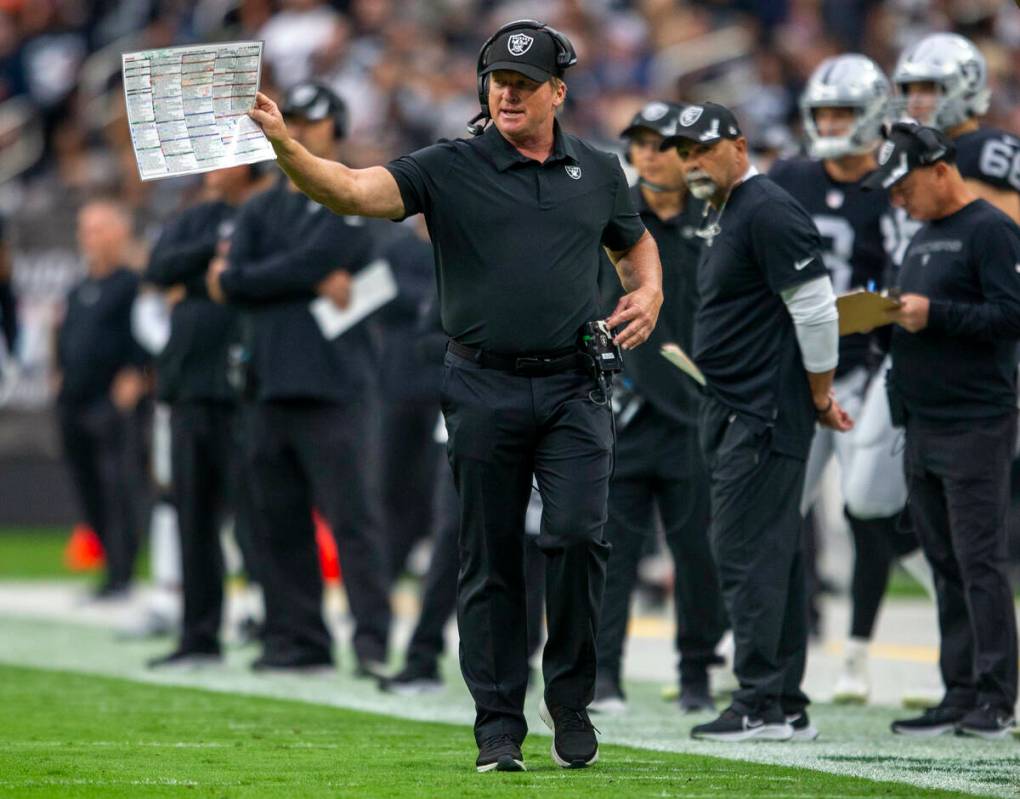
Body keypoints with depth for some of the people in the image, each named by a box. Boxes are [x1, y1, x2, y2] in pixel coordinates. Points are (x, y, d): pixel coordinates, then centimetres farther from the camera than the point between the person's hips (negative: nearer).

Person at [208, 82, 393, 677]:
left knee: (352, 516, -10)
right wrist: (316, 283, -10)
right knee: (278, 522, 7)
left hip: (331, 387, -7)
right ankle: (297, 639, 12)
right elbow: (231, 280, 2)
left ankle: (373, 640, -12)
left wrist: (238, 279, -1)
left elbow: (303, 264, -13)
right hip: (270, 383, 7)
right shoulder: (261, 210, 18)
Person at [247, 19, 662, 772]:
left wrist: (649, 292, 3)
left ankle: (571, 699, 5)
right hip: (485, 389, -1)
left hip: (573, 387, 1)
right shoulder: (449, 169, -1)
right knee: (491, 560, 3)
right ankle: (499, 727, 10)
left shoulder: (599, 172, 9)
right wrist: (286, 145, -32)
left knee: (578, 535, -13)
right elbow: (353, 190, -14)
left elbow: (636, 243, 26)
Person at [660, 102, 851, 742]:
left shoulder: (769, 213, -15)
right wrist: (820, 397, 19)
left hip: (766, 417, -11)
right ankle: (787, 707, 15)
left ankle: (764, 706, -10)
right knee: (771, 554, 11)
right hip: (735, 413, 11)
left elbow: (816, 310, -17)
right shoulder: (723, 216, 18)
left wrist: (820, 400, -10)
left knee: (749, 553, -11)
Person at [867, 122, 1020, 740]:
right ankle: (960, 695, 12)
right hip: (923, 427, 9)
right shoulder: (925, 237, 20)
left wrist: (934, 314, -19)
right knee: (946, 566, 9)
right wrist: (887, 313, 6)